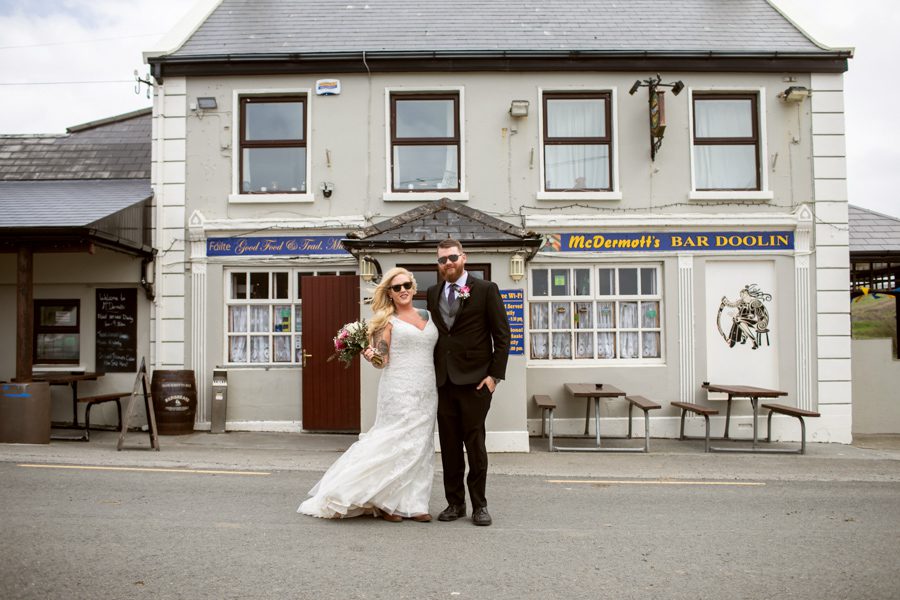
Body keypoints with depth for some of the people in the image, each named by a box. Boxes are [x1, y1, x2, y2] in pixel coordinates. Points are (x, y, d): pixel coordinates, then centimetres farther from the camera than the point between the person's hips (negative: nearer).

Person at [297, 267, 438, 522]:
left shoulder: (427, 315, 14)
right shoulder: (387, 320, 0)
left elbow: (437, 349, 19)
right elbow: (382, 360, -6)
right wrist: (370, 355, -26)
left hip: (427, 393, 5)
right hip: (399, 391, -5)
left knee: (420, 447, 6)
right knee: (396, 444, -6)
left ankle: (411, 504, 14)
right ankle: (385, 503, 8)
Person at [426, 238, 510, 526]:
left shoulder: (486, 289, -1)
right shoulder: (432, 293, 13)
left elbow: (502, 335, -3)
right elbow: (432, 333, 16)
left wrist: (494, 375, -9)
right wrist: (431, 373, 8)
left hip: (475, 380, -4)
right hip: (443, 381, 4)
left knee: (475, 443, 1)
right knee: (449, 445, 8)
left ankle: (479, 505, 14)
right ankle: (455, 502, 20)